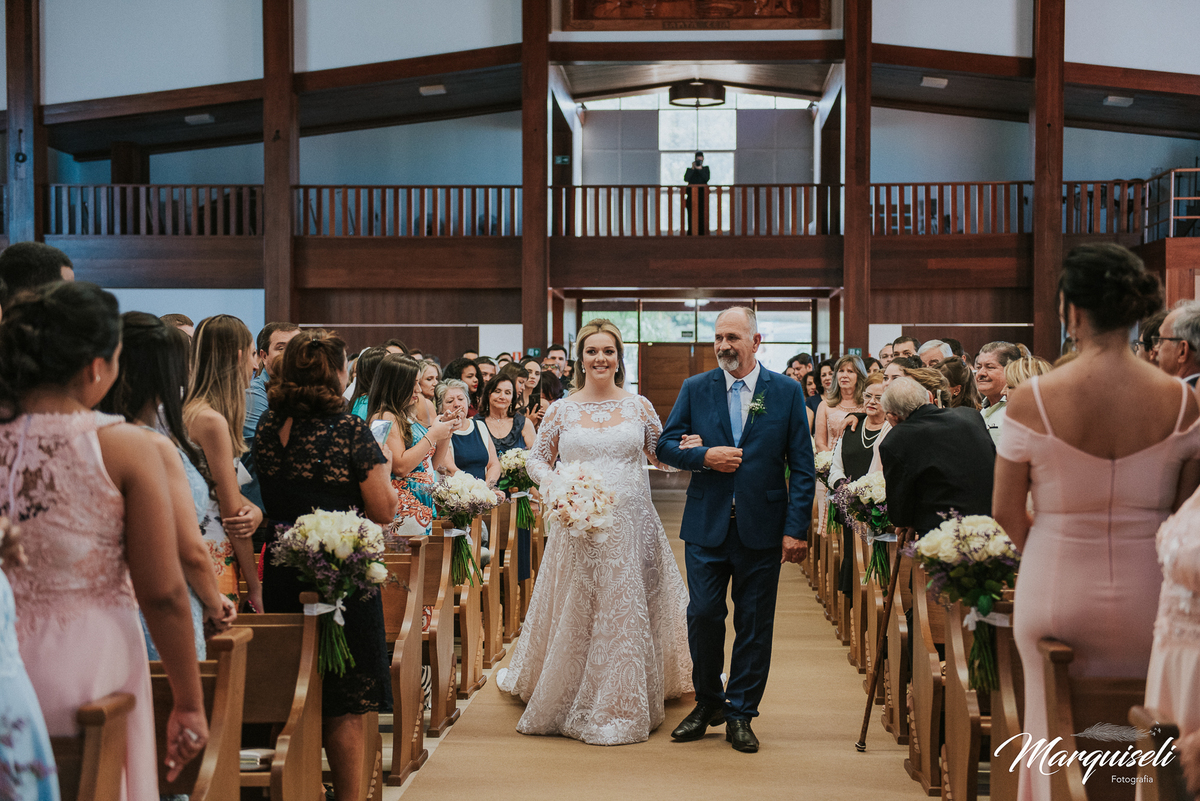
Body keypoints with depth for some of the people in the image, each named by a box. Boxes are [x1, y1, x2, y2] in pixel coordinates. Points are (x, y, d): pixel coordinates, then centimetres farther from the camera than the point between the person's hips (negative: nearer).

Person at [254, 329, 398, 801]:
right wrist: (383, 467, 8)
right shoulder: (349, 430, -13)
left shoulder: (267, 427, 3)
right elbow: (384, 512, -10)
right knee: (345, 704, 4)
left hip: (281, 574, 6)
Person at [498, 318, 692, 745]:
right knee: (576, 614, 4)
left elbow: (663, 456, 11)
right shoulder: (561, 410, 4)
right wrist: (555, 484, -10)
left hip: (631, 526, 1)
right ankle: (573, 701, 21)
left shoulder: (639, 406, 5)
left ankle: (626, 704, 17)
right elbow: (536, 459, 10)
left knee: (629, 613, 3)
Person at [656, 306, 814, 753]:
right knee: (703, 615, 2)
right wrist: (704, 456, -13)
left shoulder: (787, 392, 1)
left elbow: (802, 468, 0)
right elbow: (666, 446, 6)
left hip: (762, 527, -1)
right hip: (707, 525, 1)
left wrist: (797, 528, -7)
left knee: (754, 623, 6)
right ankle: (707, 703, 23)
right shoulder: (695, 389, 5)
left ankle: (740, 713, 19)